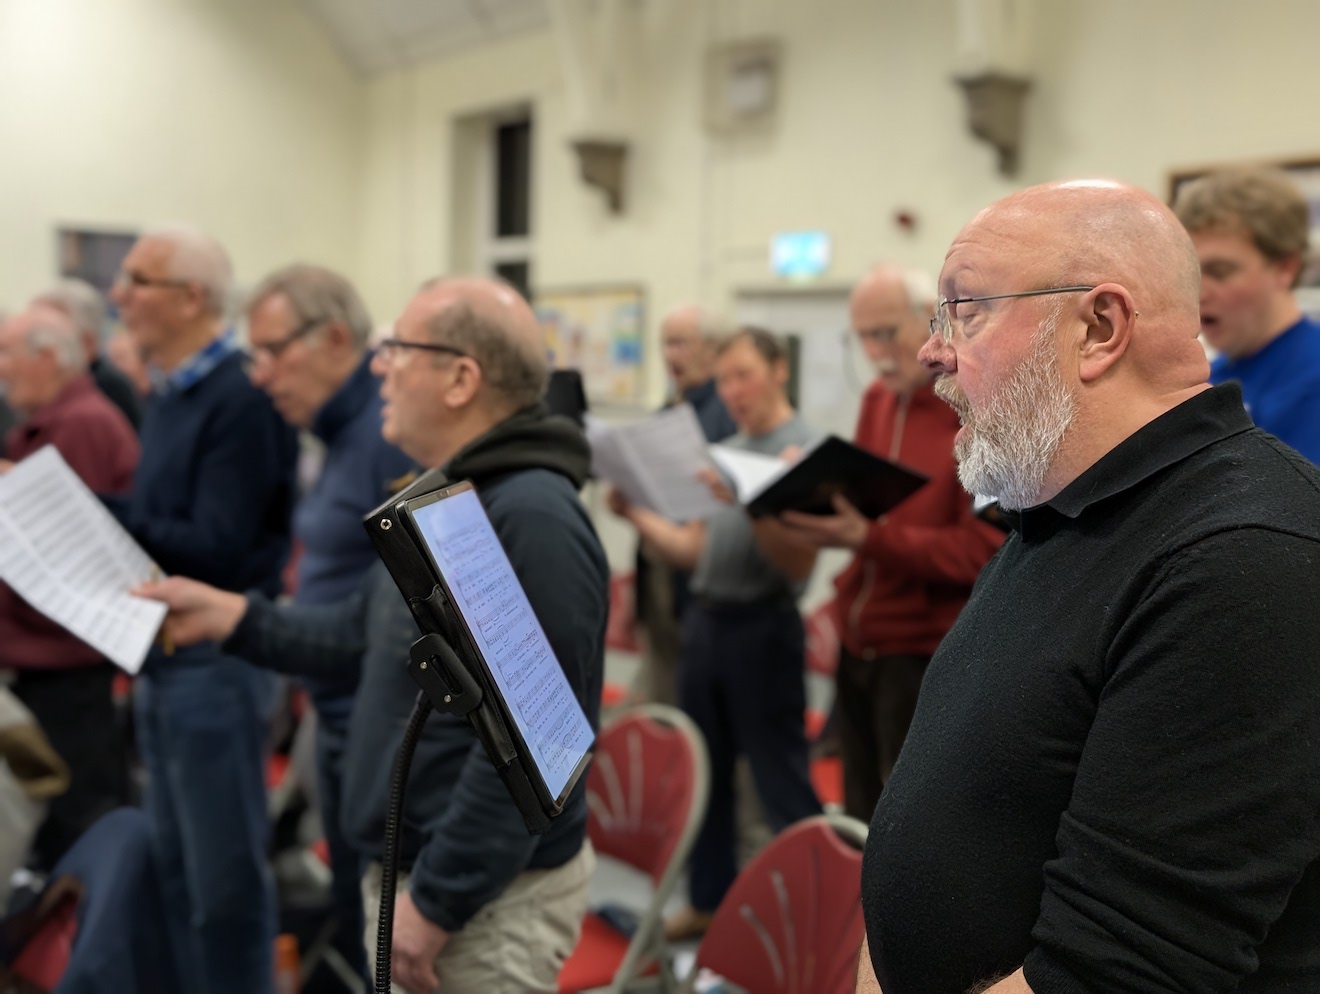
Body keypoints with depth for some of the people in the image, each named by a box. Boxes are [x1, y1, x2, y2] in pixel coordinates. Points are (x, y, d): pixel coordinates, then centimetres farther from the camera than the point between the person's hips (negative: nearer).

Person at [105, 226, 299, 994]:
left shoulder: (242, 398, -17)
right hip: (165, 657, 9)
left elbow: (215, 551, -21)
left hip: (215, 660, -9)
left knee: (225, 875, 2)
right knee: (180, 866, 17)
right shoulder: (168, 395, 13)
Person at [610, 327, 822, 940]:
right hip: (705, 621, 8)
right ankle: (710, 900, 30)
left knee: (780, 778, -1)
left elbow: (797, 563, -15)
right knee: (705, 771, 15)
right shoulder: (725, 453, 13)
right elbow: (694, 550, 14)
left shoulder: (805, 450, -9)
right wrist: (637, 515, 2)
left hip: (763, 627, -7)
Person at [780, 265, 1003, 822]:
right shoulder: (878, 398, 11)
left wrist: (869, 538, -27)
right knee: (863, 823, 16)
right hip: (857, 644, 7)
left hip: (926, 654, -7)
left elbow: (983, 550, -17)